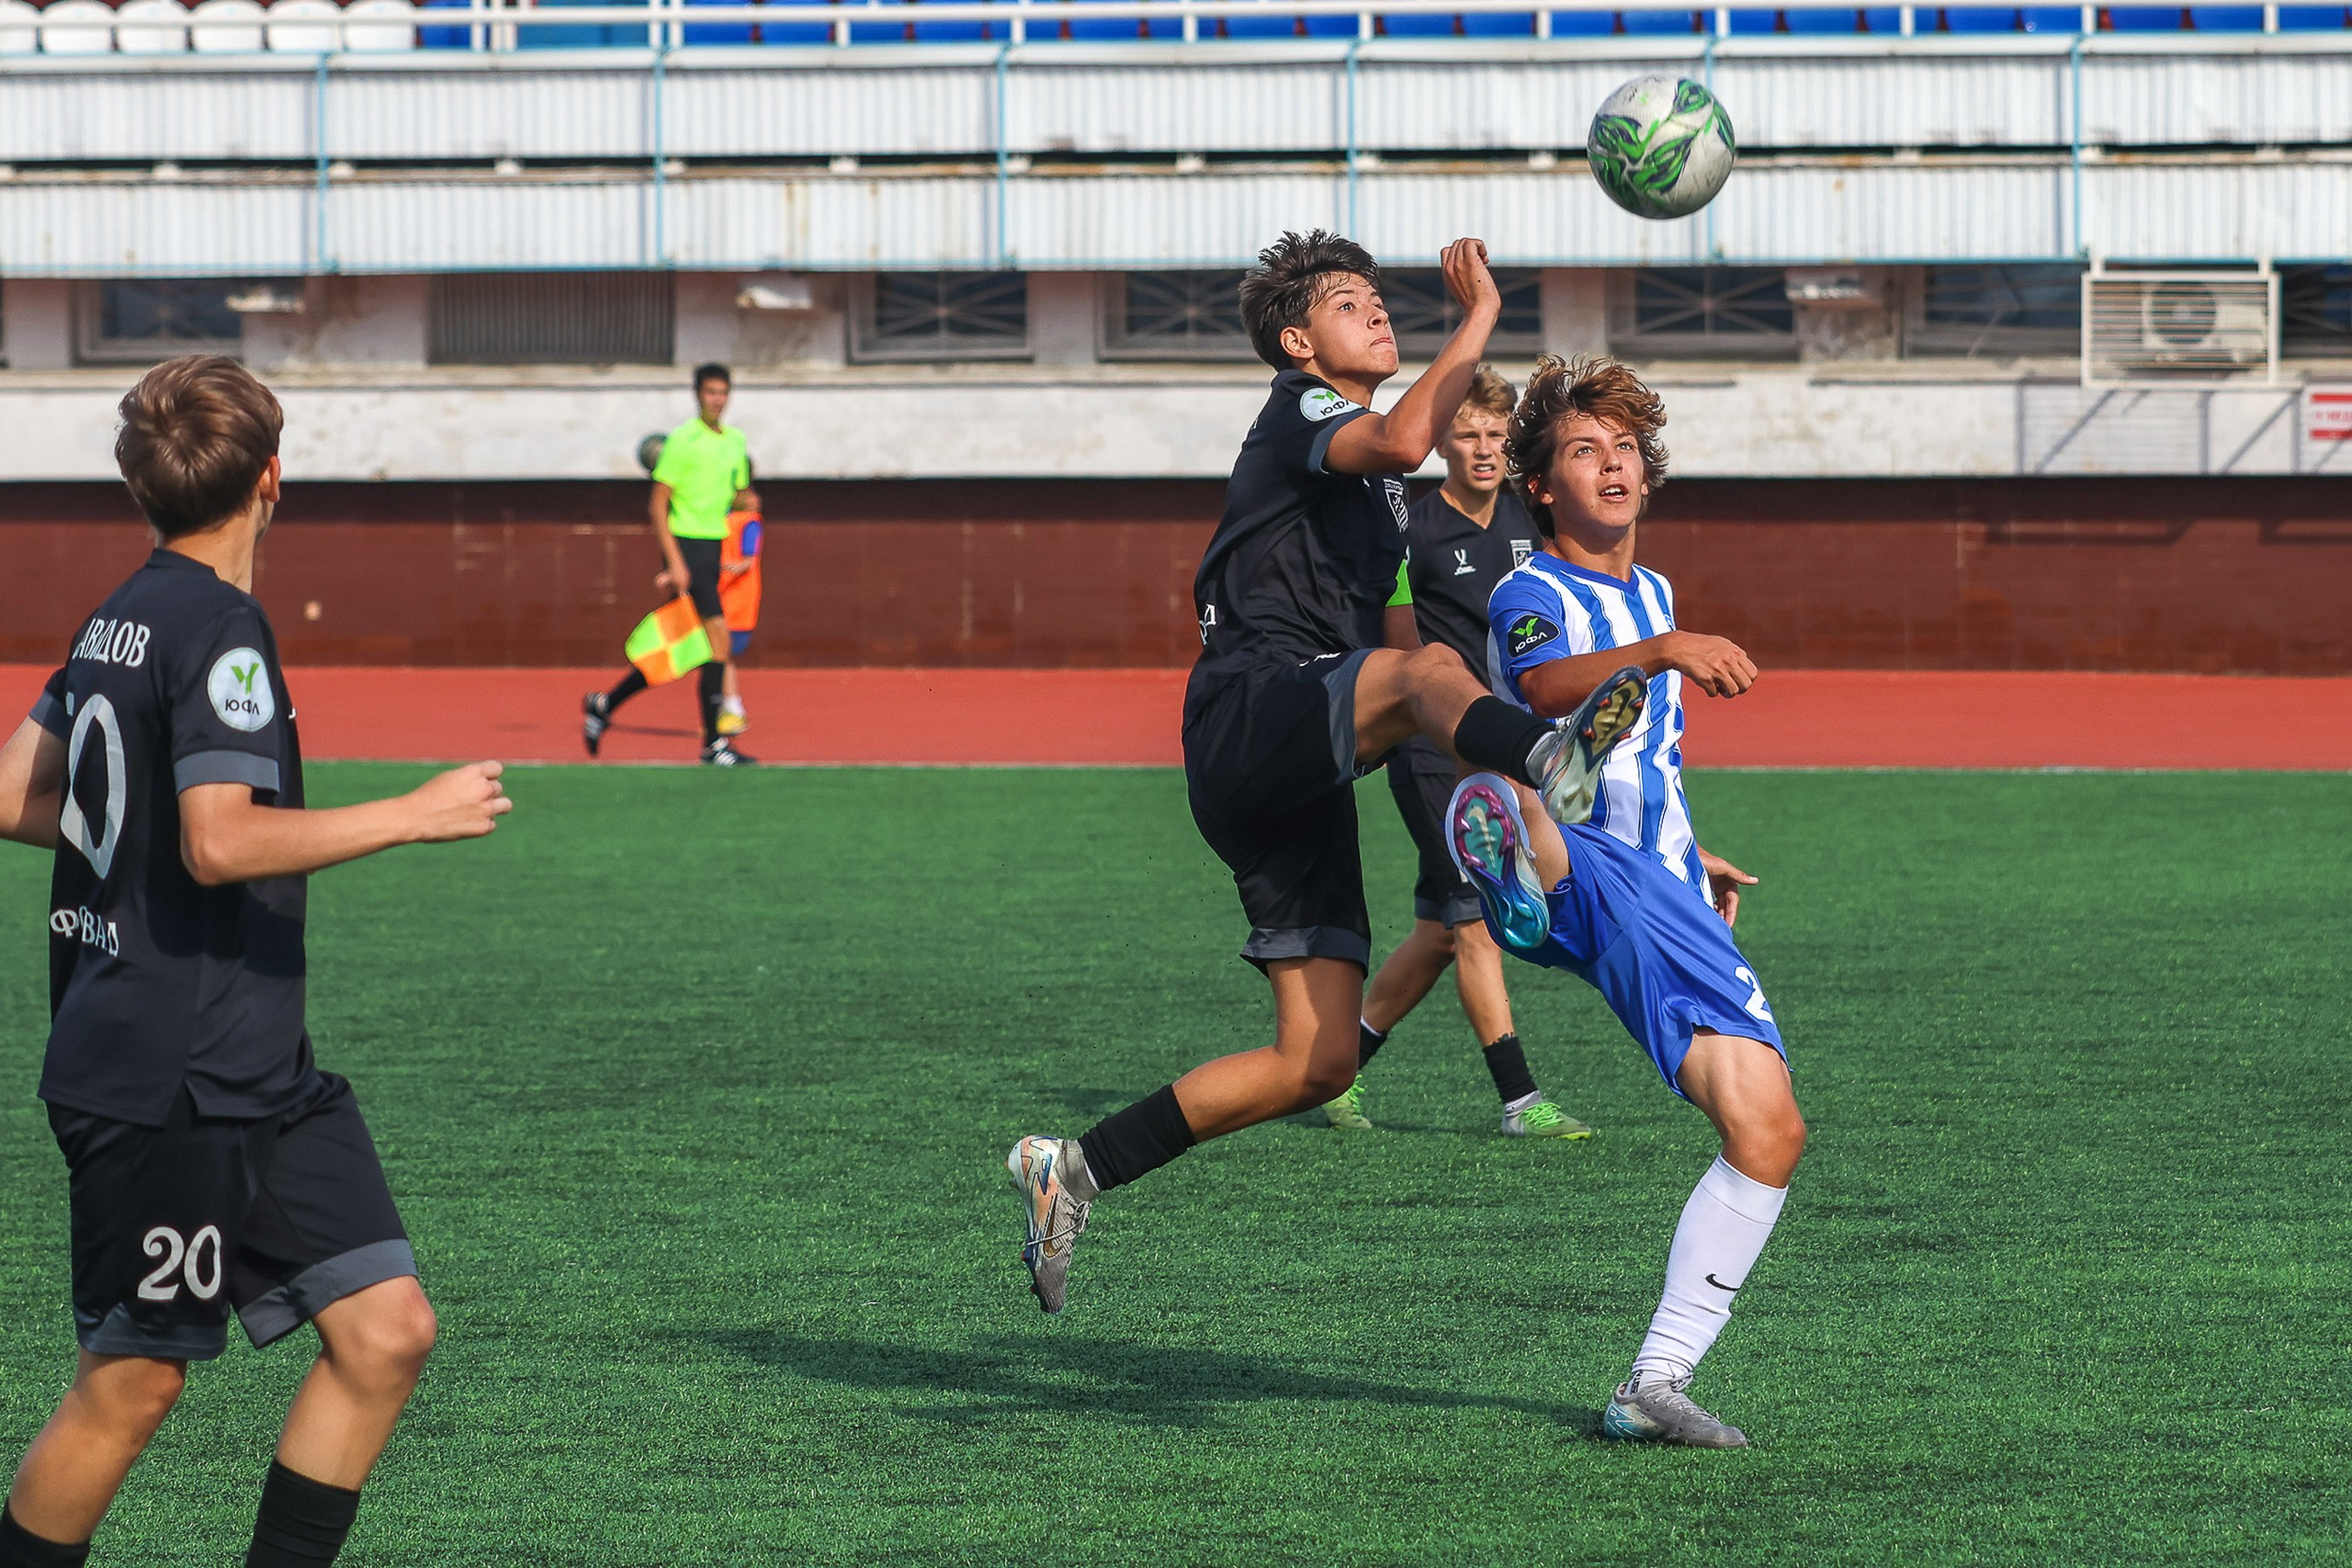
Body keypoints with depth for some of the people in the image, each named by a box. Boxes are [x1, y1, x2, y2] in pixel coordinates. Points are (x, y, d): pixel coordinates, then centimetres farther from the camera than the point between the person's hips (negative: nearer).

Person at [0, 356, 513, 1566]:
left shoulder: (121, 620, 13)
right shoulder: (218, 629, -15)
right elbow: (223, 844, -26)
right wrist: (413, 816, -20)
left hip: (253, 1079, 9)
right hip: (168, 1086, -9)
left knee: (386, 1330, 3)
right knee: (134, 1380, 0)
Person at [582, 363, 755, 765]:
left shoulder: (736, 443, 12)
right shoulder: (682, 440, -9)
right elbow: (658, 505, -10)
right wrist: (675, 562, -16)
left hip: (715, 550, 7)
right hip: (686, 547, -7)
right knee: (718, 634, -15)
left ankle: (604, 704, 24)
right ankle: (714, 742, -11)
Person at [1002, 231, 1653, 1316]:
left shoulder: (1376, 487, 28)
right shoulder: (1298, 411, 2)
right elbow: (1398, 441, -22)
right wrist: (1477, 324, -14)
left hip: (1303, 784, 9)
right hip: (1248, 717, -9)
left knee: (1317, 1062, 1)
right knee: (1423, 669, -39)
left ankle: (1075, 1171, 12)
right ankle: (1546, 765, -75)